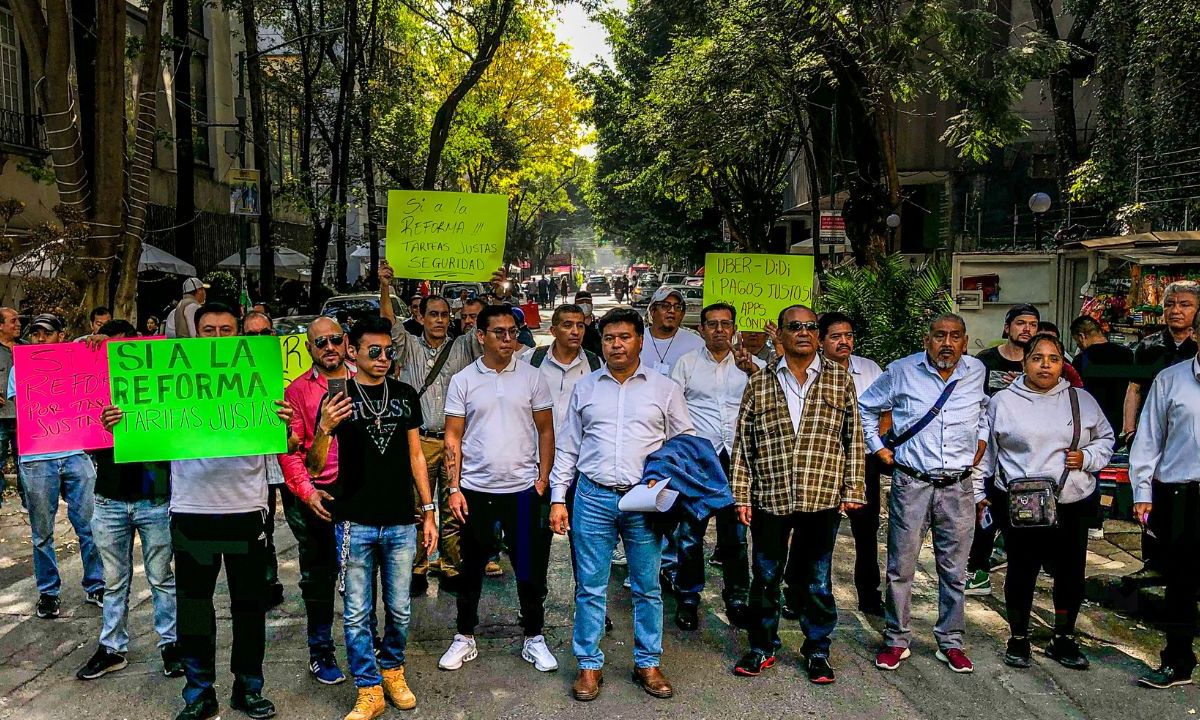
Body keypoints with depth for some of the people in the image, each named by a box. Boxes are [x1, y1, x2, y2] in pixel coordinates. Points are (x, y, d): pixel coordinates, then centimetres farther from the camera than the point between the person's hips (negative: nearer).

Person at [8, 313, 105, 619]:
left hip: (76, 455, 0)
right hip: (36, 460, 0)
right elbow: (21, 409, -1)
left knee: (90, 525, 2)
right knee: (42, 533, 8)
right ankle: (48, 592, 20)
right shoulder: (20, 369, 8)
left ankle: (95, 587, 14)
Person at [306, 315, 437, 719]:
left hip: (401, 523, 2)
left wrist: (428, 512, 8)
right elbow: (315, 467, -3)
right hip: (355, 523, -2)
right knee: (356, 615, 5)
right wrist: (324, 429, -23)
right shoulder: (338, 398, -2)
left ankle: (392, 670, 34)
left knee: (399, 610, 12)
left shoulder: (405, 395, 7)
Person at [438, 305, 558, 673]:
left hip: (523, 489, 0)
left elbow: (545, 431, 6)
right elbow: (453, 437, 2)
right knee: (471, 568, 11)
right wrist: (454, 488, -4)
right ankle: (465, 638, 27)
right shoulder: (462, 381, 1)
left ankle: (534, 638, 24)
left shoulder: (532, 378, 2)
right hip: (475, 490, 0)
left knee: (530, 567, 7)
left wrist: (543, 480, -2)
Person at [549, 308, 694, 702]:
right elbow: (567, 448, 11)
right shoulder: (585, 388, 9)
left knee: (648, 588, 8)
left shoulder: (665, 388, 5)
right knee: (590, 587, 6)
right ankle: (589, 665, 19)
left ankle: (648, 663, 23)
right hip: (593, 498, 1)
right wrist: (558, 498, 5)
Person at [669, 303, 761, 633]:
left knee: (736, 532, 10)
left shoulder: (751, 364, 9)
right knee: (691, 533, 3)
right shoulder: (686, 363, 6)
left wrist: (751, 369, -22)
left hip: (738, 458, 1)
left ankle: (737, 598, 23)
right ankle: (688, 599, 17)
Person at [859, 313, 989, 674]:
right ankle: (896, 640, 16)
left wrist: (981, 442, 16)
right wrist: (879, 447, 5)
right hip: (911, 484, -2)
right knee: (901, 567, 2)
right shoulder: (901, 371, -2)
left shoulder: (977, 372, 6)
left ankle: (951, 642, 24)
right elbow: (865, 407, 11)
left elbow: (986, 409, 29)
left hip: (959, 486, 2)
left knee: (954, 569, 10)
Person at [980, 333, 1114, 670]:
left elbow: (1105, 438, 16)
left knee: (1070, 571, 9)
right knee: (1022, 570, 5)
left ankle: (1064, 639, 27)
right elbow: (985, 450, 6)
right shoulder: (1003, 401, 1)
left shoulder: (1081, 400, 7)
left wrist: (1087, 457, -4)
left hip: (1074, 503, 2)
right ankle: (1018, 638, 22)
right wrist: (979, 493, 5)